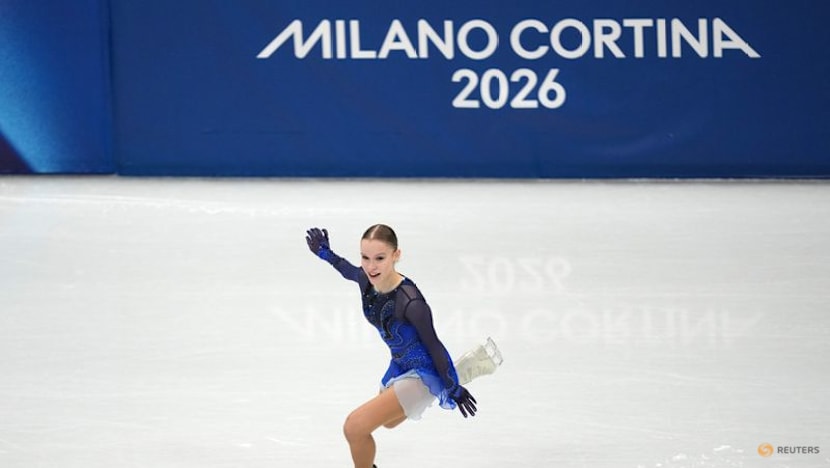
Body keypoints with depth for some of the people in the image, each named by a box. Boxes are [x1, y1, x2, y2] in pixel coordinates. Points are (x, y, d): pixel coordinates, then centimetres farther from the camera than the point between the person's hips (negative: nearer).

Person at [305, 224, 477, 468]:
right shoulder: (367, 281, -17)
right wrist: (326, 254, 4)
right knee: (389, 421, 38)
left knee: (355, 427, -20)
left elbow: (433, 344, -22)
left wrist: (454, 388, -10)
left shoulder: (410, 301, -36)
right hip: (399, 367, 9)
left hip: (422, 375, -8)